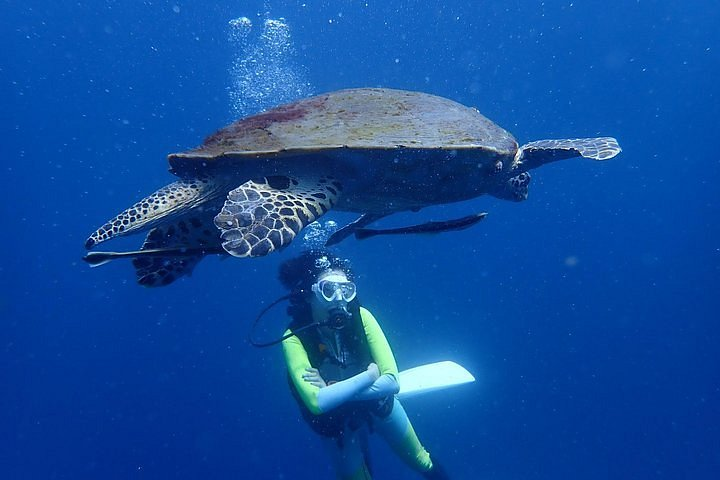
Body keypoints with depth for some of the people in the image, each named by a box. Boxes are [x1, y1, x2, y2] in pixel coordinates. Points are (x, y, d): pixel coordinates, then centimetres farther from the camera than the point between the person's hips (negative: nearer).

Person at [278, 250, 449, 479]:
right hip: (336, 421, -1)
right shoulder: (295, 338, -30)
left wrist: (333, 390, -33)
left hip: (378, 403, 2)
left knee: (420, 462, 21)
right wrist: (370, 374, -33)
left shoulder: (360, 316, -26)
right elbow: (316, 402, -41)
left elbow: (392, 381, -30)